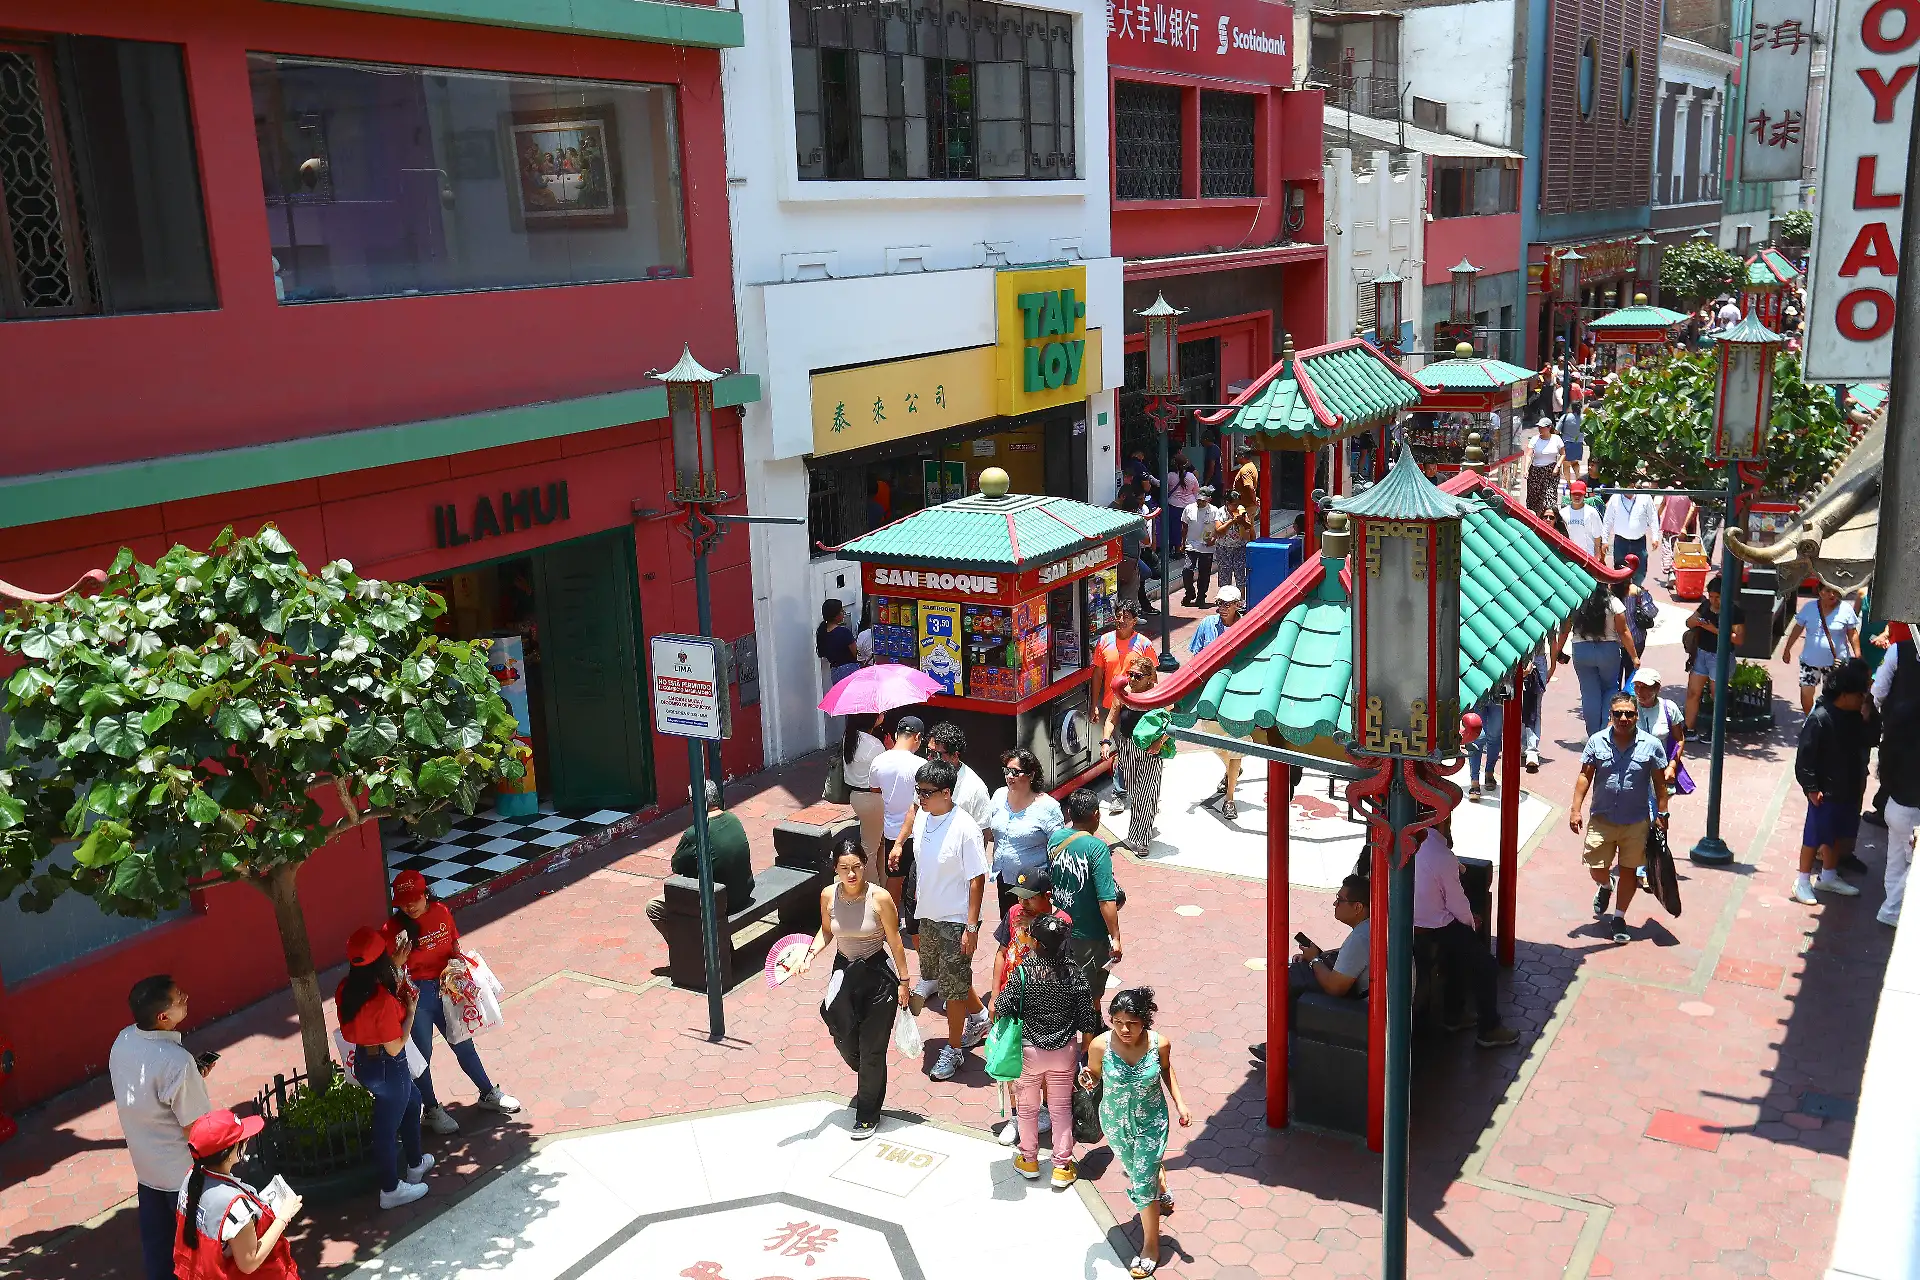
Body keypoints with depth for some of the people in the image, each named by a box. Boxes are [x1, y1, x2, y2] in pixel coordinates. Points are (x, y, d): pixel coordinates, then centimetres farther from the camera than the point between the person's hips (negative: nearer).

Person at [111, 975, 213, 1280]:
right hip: (183, 1172, -7)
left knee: (156, 1242, 23)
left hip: (145, 1166, 7)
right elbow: (195, 1130, -24)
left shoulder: (123, 1041, -10)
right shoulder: (177, 1062, -32)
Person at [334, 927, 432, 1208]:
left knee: (412, 1100, 30)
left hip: (363, 1061, 8)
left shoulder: (345, 989, -10)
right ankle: (391, 1190, 32)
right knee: (387, 1127, 12)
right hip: (387, 1068, -8)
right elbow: (395, 1047, -23)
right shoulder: (384, 1000, -32)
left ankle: (416, 1163, 47)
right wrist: (410, 1012, -13)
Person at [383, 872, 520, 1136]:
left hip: (445, 988, 4)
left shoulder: (441, 912, -5)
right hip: (415, 994, -4)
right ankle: (431, 1110, 30)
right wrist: (398, 960, -35)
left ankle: (489, 1094, 35)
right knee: (422, 1053, 10)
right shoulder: (394, 929, -17)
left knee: (463, 1044, 17)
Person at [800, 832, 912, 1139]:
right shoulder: (828, 895, -11)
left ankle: (868, 1114, 24)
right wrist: (810, 954, -10)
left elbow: (895, 942, -11)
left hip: (878, 974, -4)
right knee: (844, 1040, 14)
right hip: (845, 971, 4)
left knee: (872, 1047, 4)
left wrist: (904, 982, -5)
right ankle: (868, 1084, 49)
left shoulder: (880, 898, -21)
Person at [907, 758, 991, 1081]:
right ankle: (979, 1019, 47)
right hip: (928, 915, 8)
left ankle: (953, 1050, 22)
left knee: (953, 987, 3)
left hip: (955, 921, -8)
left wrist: (971, 927, -19)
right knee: (941, 976, 23)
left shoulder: (965, 829, -24)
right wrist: (919, 897, 18)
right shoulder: (922, 818, -2)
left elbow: (977, 880, -20)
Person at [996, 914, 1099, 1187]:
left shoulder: (1022, 972, -20)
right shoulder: (1073, 975, -12)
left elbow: (1001, 1010, -20)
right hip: (1064, 1051, 2)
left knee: (1027, 1106, 20)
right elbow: (1087, 1021, -7)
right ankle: (1062, 1166, 23)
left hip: (1029, 1051, -2)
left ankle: (1029, 1160, 34)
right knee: (1061, 1107, 17)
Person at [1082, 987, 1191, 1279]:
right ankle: (1162, 1192, 61)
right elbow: (1094, 1074, -6)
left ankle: (1151, 1245, 23)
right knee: (1134, 1170, 25)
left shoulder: (1159, 1044, -22)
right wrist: (1087, 1080, -29)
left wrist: (1180, 1103, -4)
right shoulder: (1100, 1045, -25)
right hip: (1115, 1122, 2)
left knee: (1143, 1183, 1)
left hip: (1151, 1122, -2)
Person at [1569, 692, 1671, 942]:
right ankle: (1605, 887, 42)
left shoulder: (1651, 745, -6)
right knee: (1597, 869, 5)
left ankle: (1619, 917, 24)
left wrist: (1662, 814, 0)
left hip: (1636, 822, -1)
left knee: (1628, 870, 8)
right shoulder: (1597, 741, -4)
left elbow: (1659, 783, 1)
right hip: (1602, 819, 1)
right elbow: (1585, 776, 0)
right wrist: (1575, 809, -5)